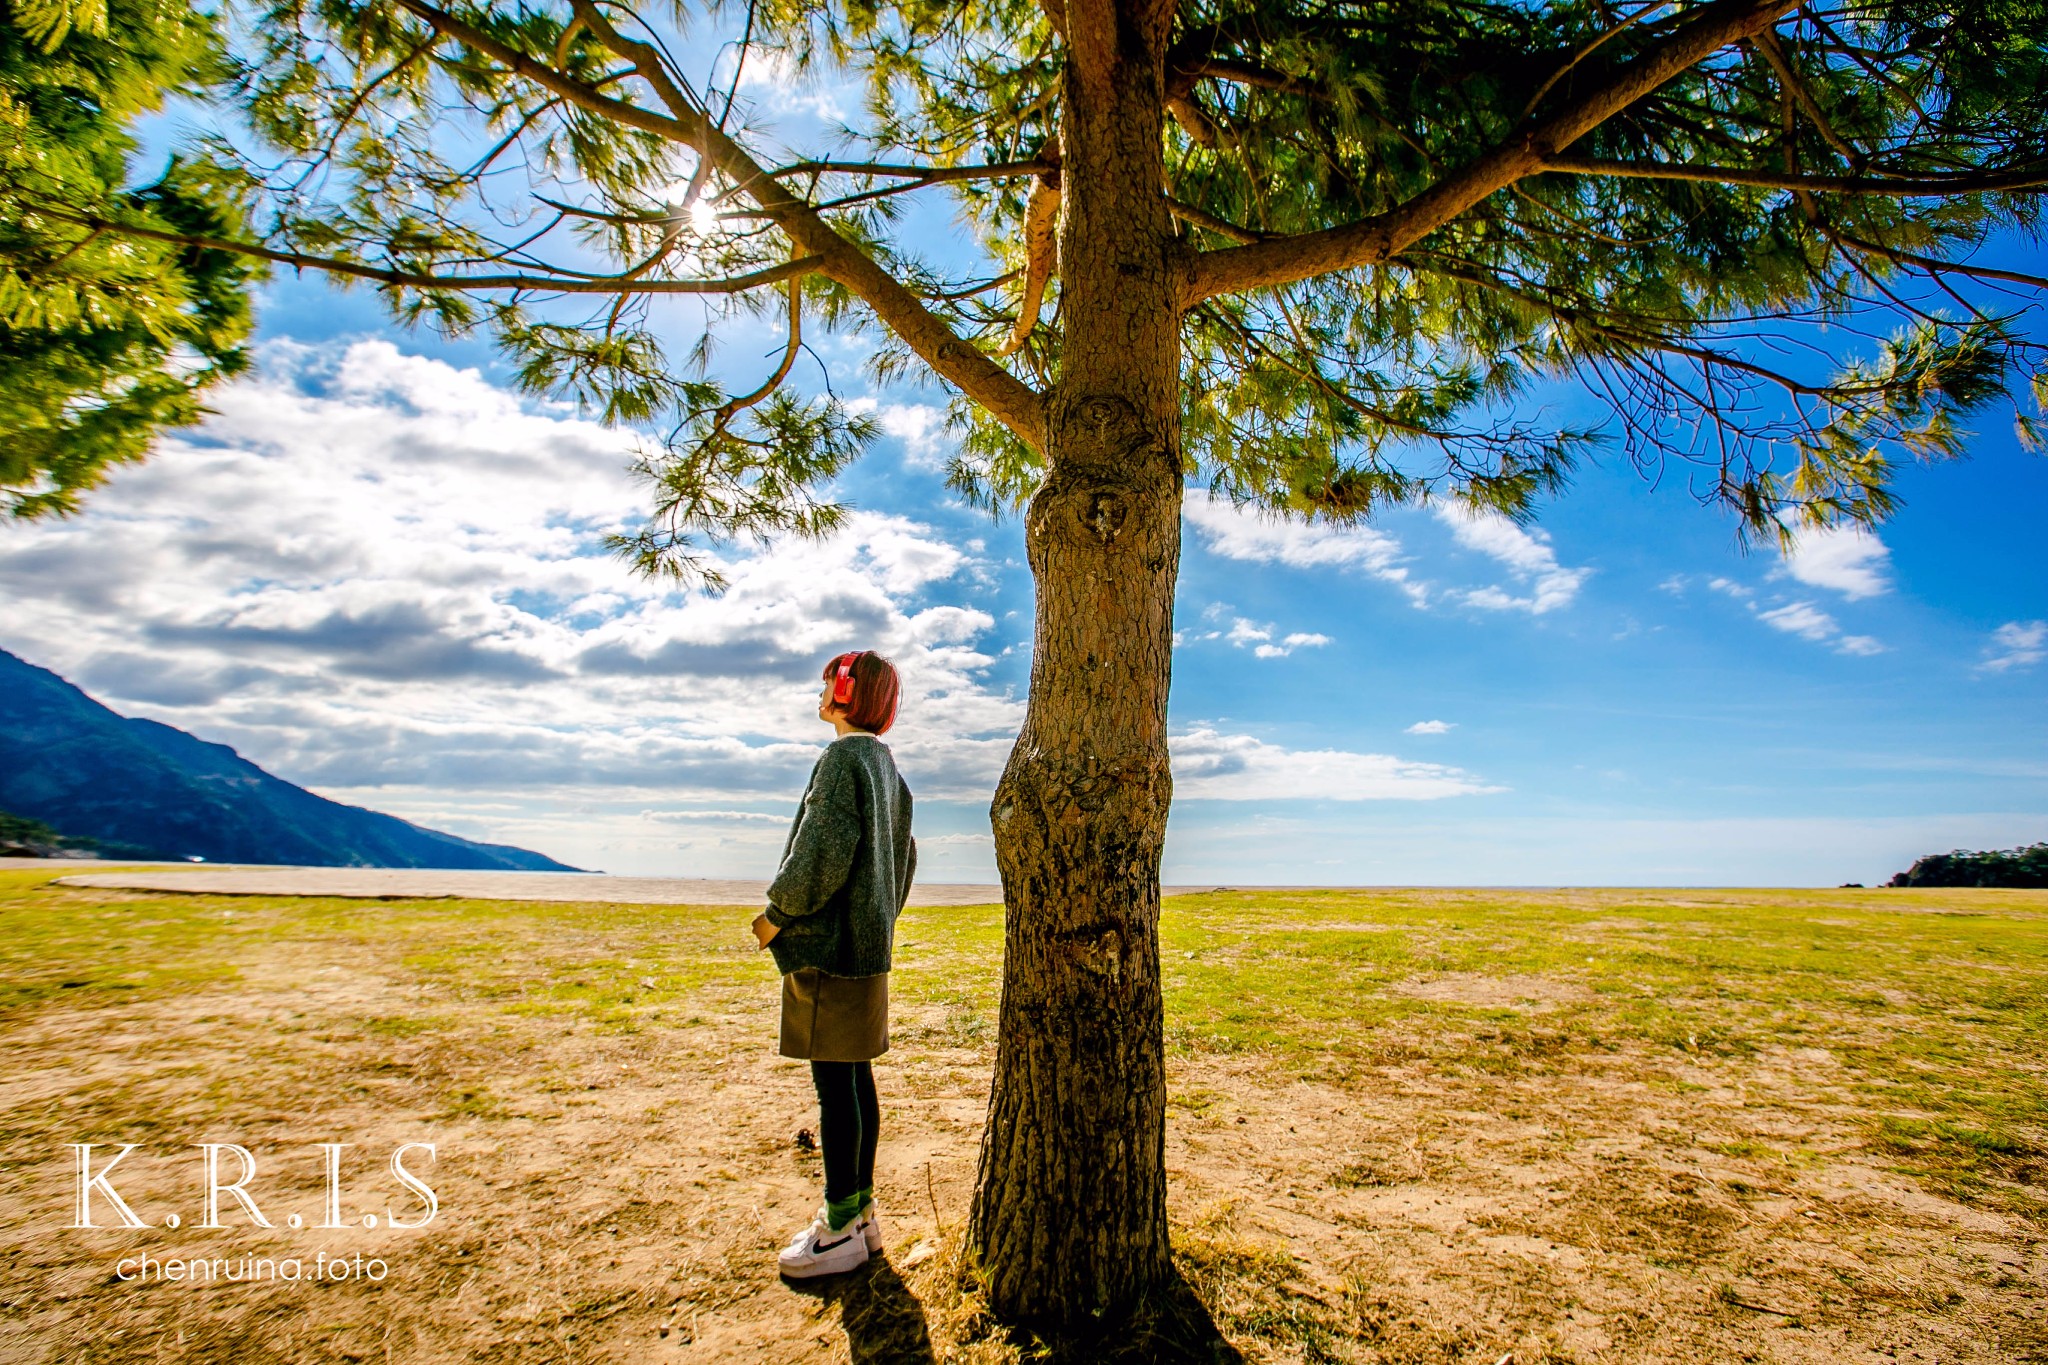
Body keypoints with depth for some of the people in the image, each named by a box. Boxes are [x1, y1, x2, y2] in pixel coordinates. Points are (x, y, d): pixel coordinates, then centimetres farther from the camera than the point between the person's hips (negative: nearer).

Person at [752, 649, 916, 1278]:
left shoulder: (844, 756, -13)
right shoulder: (886, 763, 15)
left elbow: (824, 852, -21)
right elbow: (903, 855, 19)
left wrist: (777, 913, -9)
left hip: (830, 943, -9)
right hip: (869, 942, 9)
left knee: (833, 1080, -2)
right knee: (856, 1075, 15)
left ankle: (841, 1229, 8)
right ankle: (861, 1209, 25)